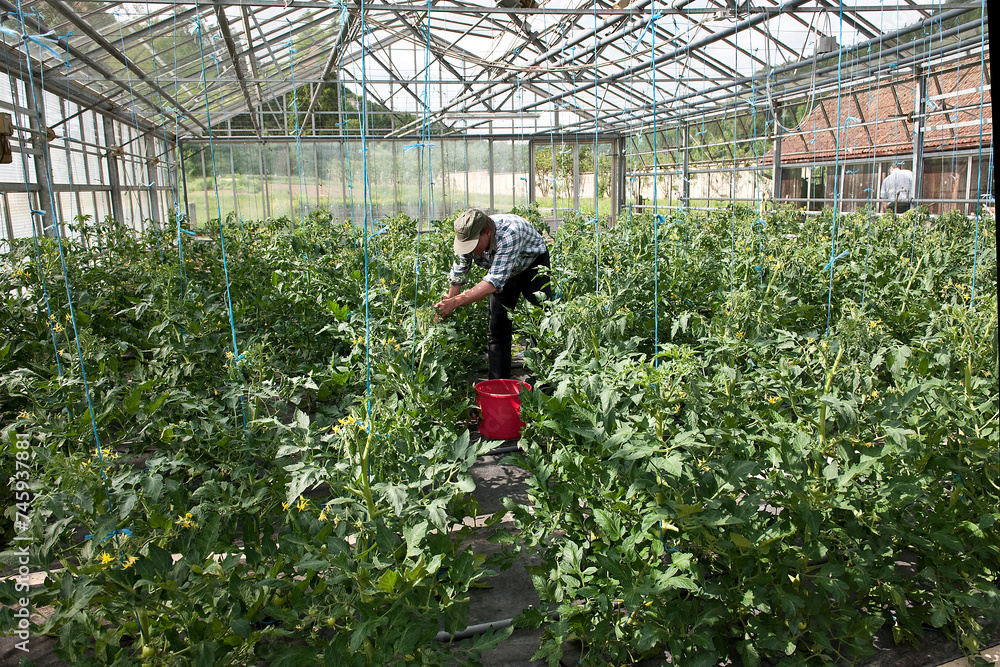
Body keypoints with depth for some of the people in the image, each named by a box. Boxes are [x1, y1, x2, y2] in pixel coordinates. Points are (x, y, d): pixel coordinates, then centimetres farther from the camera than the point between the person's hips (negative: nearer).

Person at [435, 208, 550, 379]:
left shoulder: (510, 232, -43)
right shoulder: (467, 237, -25)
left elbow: (494, 282, -47)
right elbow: (457, 278, -13)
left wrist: (455, 302, -53)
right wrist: (445, 307, -21)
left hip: (533, 265, -5)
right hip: (500, 271, 5)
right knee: (496, 329, 0)